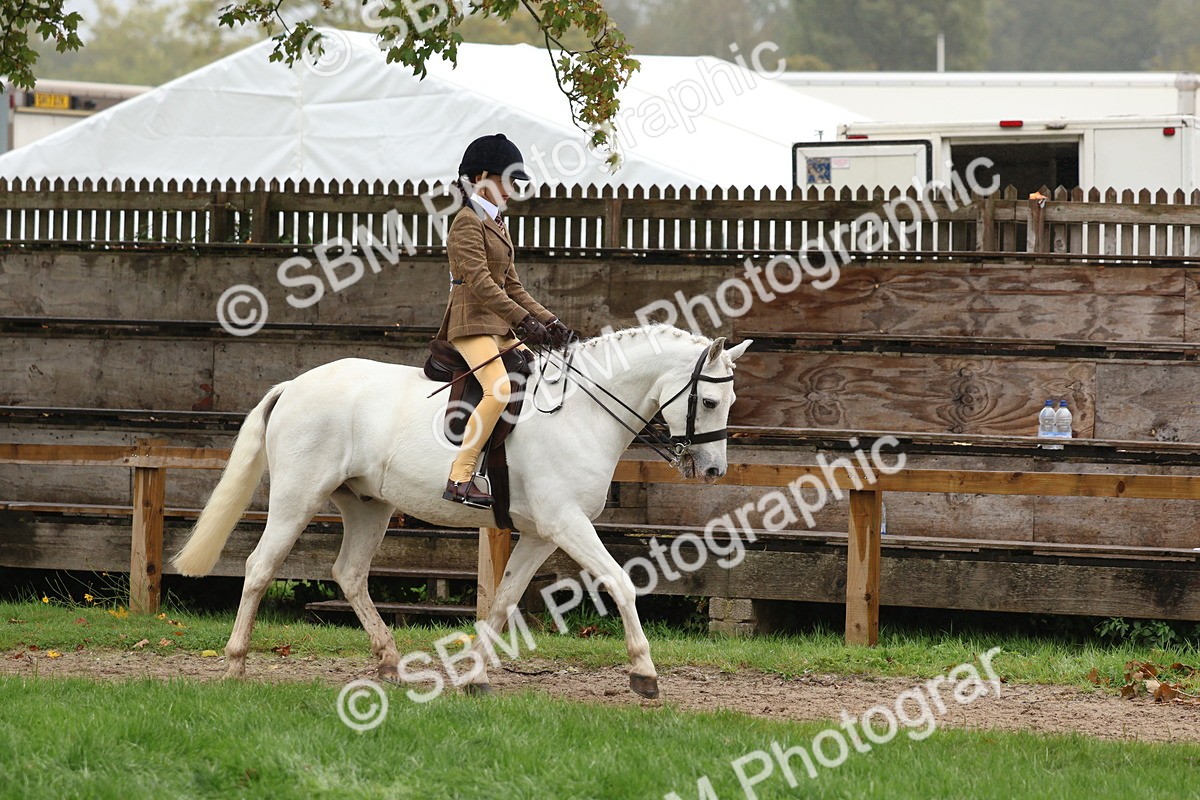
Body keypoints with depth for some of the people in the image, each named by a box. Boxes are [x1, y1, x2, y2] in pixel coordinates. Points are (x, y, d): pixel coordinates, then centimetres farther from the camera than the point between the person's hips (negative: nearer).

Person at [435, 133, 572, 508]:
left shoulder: (497, 224, 21)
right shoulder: (468, 222, -9)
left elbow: (512, 287, 21)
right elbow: (479, 282, -19)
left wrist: (549, 322, 9)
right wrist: (525, 321, -23)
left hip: (499, 326, 10)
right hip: (472, 322, -10)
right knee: (499, 389, -29)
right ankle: (460, 480, -33)